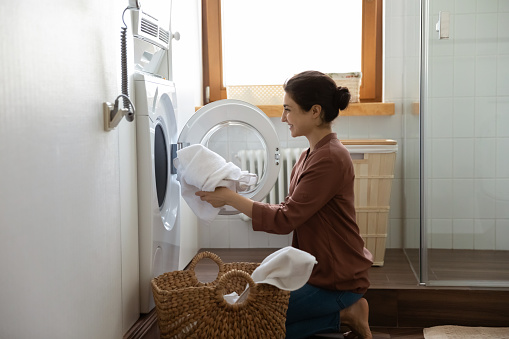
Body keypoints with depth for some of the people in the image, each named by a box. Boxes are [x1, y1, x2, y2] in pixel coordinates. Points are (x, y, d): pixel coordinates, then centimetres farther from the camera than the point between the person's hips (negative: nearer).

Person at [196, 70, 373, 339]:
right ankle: (344, 310, 10)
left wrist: (230, 198, -18)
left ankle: (343, 314, -1)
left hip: (336, 279, -9)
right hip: (317, 268, 10)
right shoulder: (311, 155, 9)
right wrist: (232, 199, 1)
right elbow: (290, 210, 8)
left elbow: (284, 221, -22)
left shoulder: (330, 159, -22)